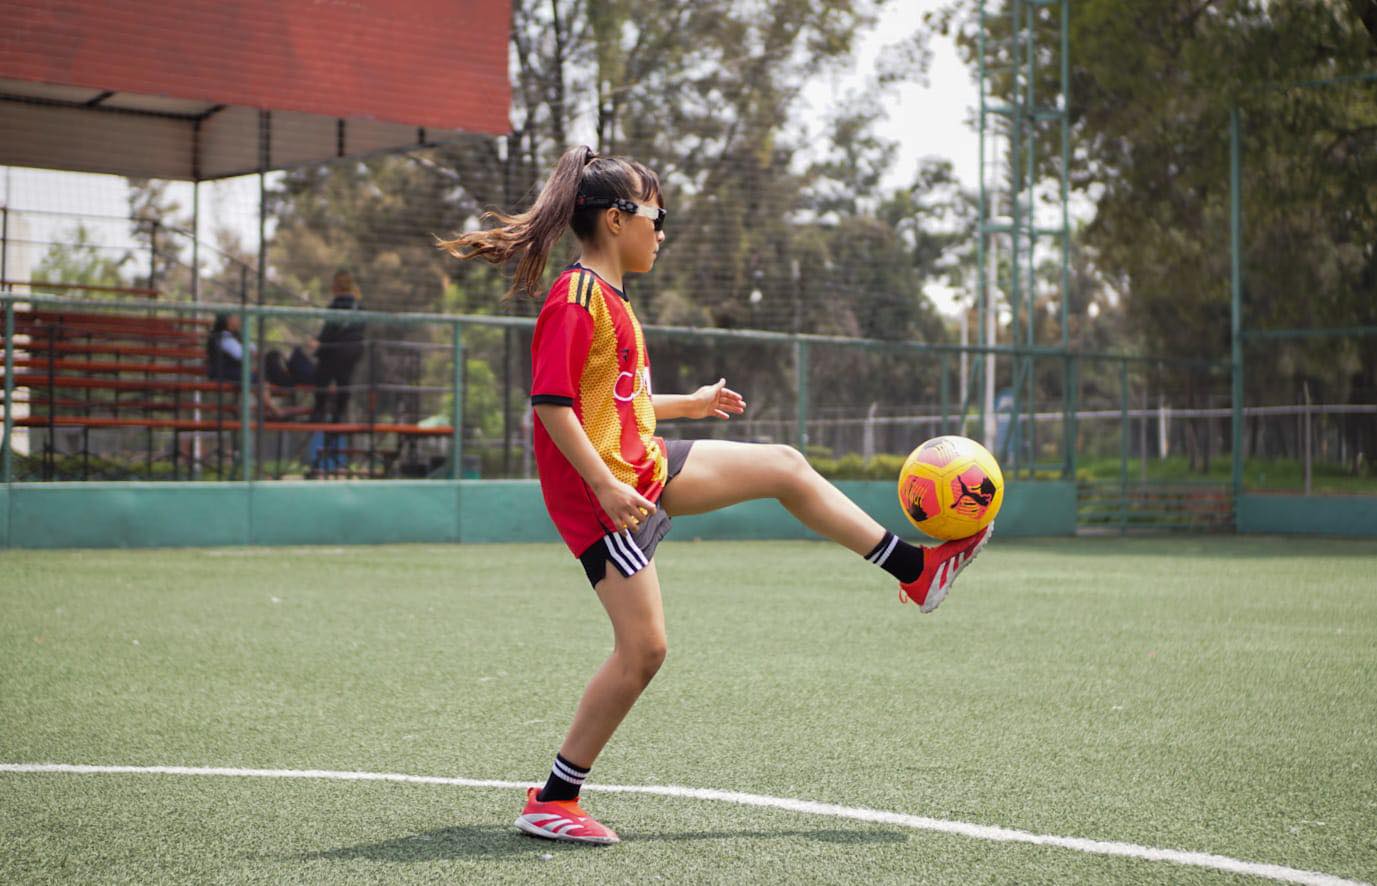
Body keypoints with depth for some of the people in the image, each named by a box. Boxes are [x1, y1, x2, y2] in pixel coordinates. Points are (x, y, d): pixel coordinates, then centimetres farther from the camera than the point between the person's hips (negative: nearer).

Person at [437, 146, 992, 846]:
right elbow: (551, 403, -23)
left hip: (646, 468, 10)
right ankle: (552, 801, 0)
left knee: (785, 467, 12)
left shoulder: (610, 298, 15)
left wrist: (689, 404, 30)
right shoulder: (577, 298, -16)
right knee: (642, 649, -11)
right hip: (606, 489, -10)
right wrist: (606, 487, -27)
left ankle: (916, 570, 20)